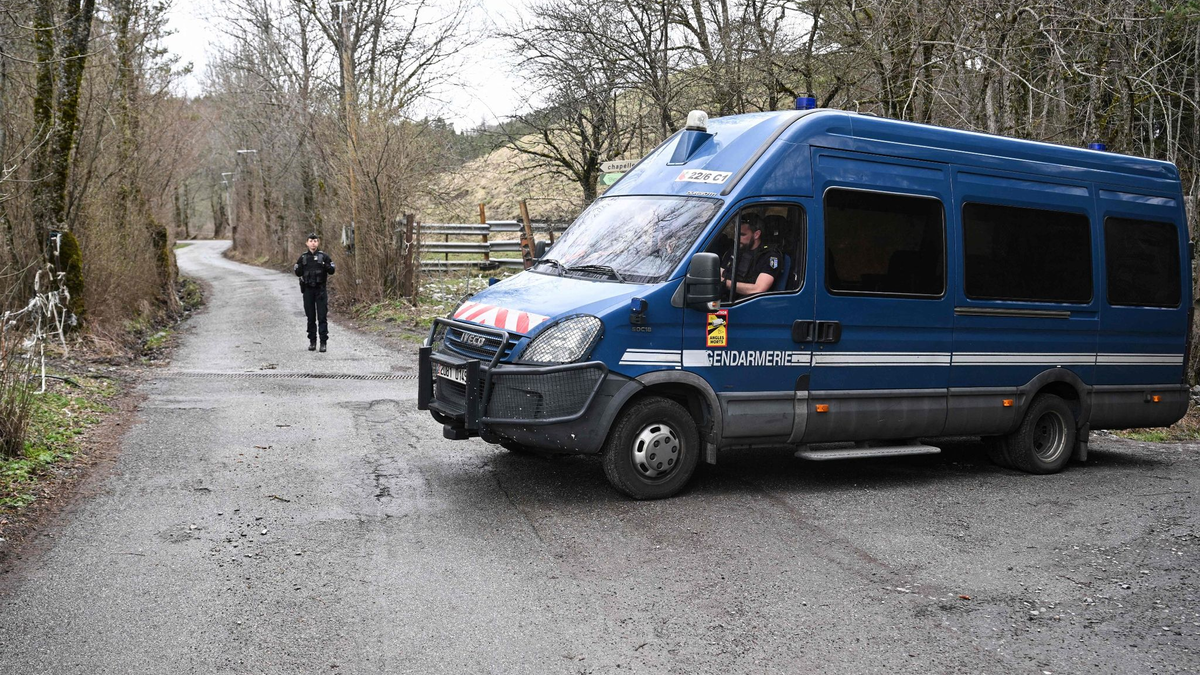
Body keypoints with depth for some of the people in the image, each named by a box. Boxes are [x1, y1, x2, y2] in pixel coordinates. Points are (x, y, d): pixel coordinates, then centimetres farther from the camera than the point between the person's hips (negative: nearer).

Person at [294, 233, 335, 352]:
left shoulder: (324, 256, 1)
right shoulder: (303, 257, 8)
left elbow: (332, 270, 0)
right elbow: (298, 273, 11)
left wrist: (325, 266, -20)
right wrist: (296, 268, -10)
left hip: (320, 289, -2)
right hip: (307, 289, 2)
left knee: (322, 316, -6)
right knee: (310, 317, 7)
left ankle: (323, 342, -5)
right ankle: (312, 341, 14)